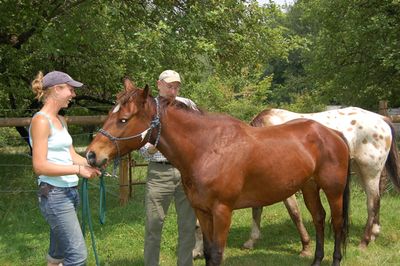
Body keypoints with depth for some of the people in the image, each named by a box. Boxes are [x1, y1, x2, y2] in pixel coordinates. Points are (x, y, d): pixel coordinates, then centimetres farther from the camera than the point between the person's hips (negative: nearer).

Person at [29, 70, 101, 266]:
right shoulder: (41, 121, -14)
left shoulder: (60, 120, 14)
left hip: (70, 192, 9)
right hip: (55, 195, -9)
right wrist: (78, 169, -24)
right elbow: (39, 166, -20)